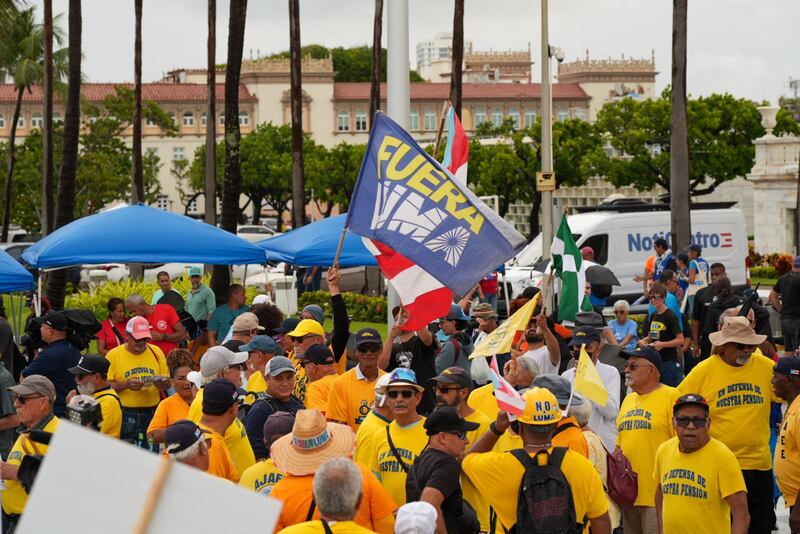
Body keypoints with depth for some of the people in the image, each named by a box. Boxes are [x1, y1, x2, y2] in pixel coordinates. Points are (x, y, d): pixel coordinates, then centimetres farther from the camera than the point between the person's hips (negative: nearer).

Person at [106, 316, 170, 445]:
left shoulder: (156, 352, 11)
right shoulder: (113, 355, 1)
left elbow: (167, 380, 15)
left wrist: (163, 383, -9)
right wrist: (125, 385, -20)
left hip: (152, 413, 3)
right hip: (125, 414, -3)